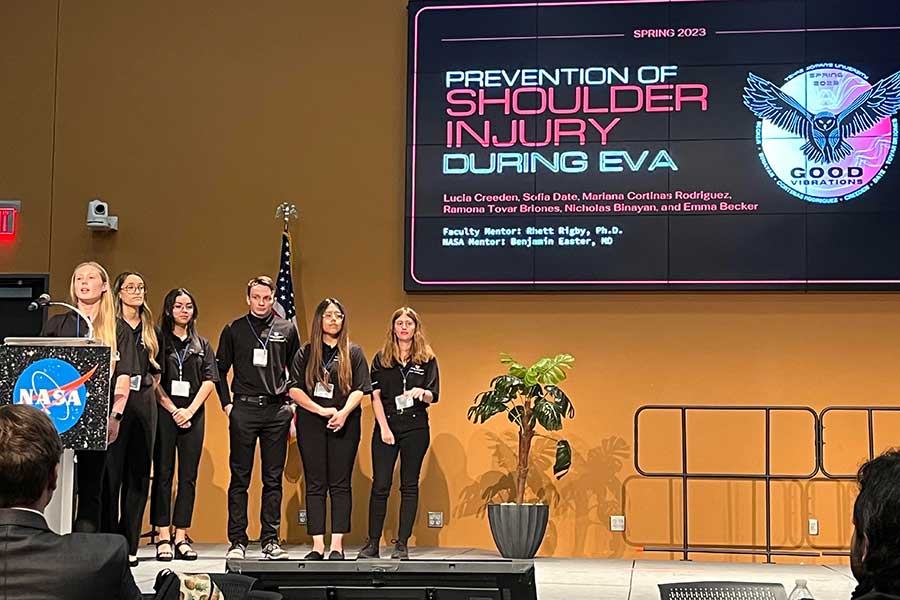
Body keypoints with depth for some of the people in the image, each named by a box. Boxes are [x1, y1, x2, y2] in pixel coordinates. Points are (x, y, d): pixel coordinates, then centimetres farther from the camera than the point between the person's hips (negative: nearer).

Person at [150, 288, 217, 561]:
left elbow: (209, 380, 6)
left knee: (188, 476, 1)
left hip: (193, 414, 3)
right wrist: (173, 410, -10)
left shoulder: (202, 345, 15)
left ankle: (181, 537, 4)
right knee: (163, 474, -3)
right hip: (164, 413, -3)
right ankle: (162, 537, -3)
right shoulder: (158, 339, 5)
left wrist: (190, 410, -7)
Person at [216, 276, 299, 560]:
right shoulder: (234, 330, 6)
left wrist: (293, 403, 6)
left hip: (277, 410, 1)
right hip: (244, 409, -1)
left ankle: (270, 540, 10)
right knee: (240, 478, 1)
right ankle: (237, 541, 6)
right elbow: (220, 369, 10)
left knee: (273, 478, 4)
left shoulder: (287, 330, 9)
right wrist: (226, 403, 2)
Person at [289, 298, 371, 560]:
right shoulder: (306, 353, 9)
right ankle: (317, 545, 3)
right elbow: (294, 389, 1)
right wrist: (321, 410, -10)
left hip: (344, 424, -1)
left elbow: (360, 389, 1)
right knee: (315, 485, 1)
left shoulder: (353, 352, 8)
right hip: (311, 423, 1)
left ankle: (337, 545, 0)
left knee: (340, 485, -1)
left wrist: (343, 413, -16)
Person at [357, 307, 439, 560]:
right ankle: (373, 543, 3)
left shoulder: (427, 359, 6)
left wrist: (421, 392, -22)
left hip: (416, 427, 0)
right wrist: (384, 428, -7)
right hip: (386, 425, 0)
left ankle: (402, 544, 6)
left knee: (409, 486, 2)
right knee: (380, 485, -3)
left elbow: (434, 396, 1)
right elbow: (375, 395, 3)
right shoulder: (381, 359, 8)